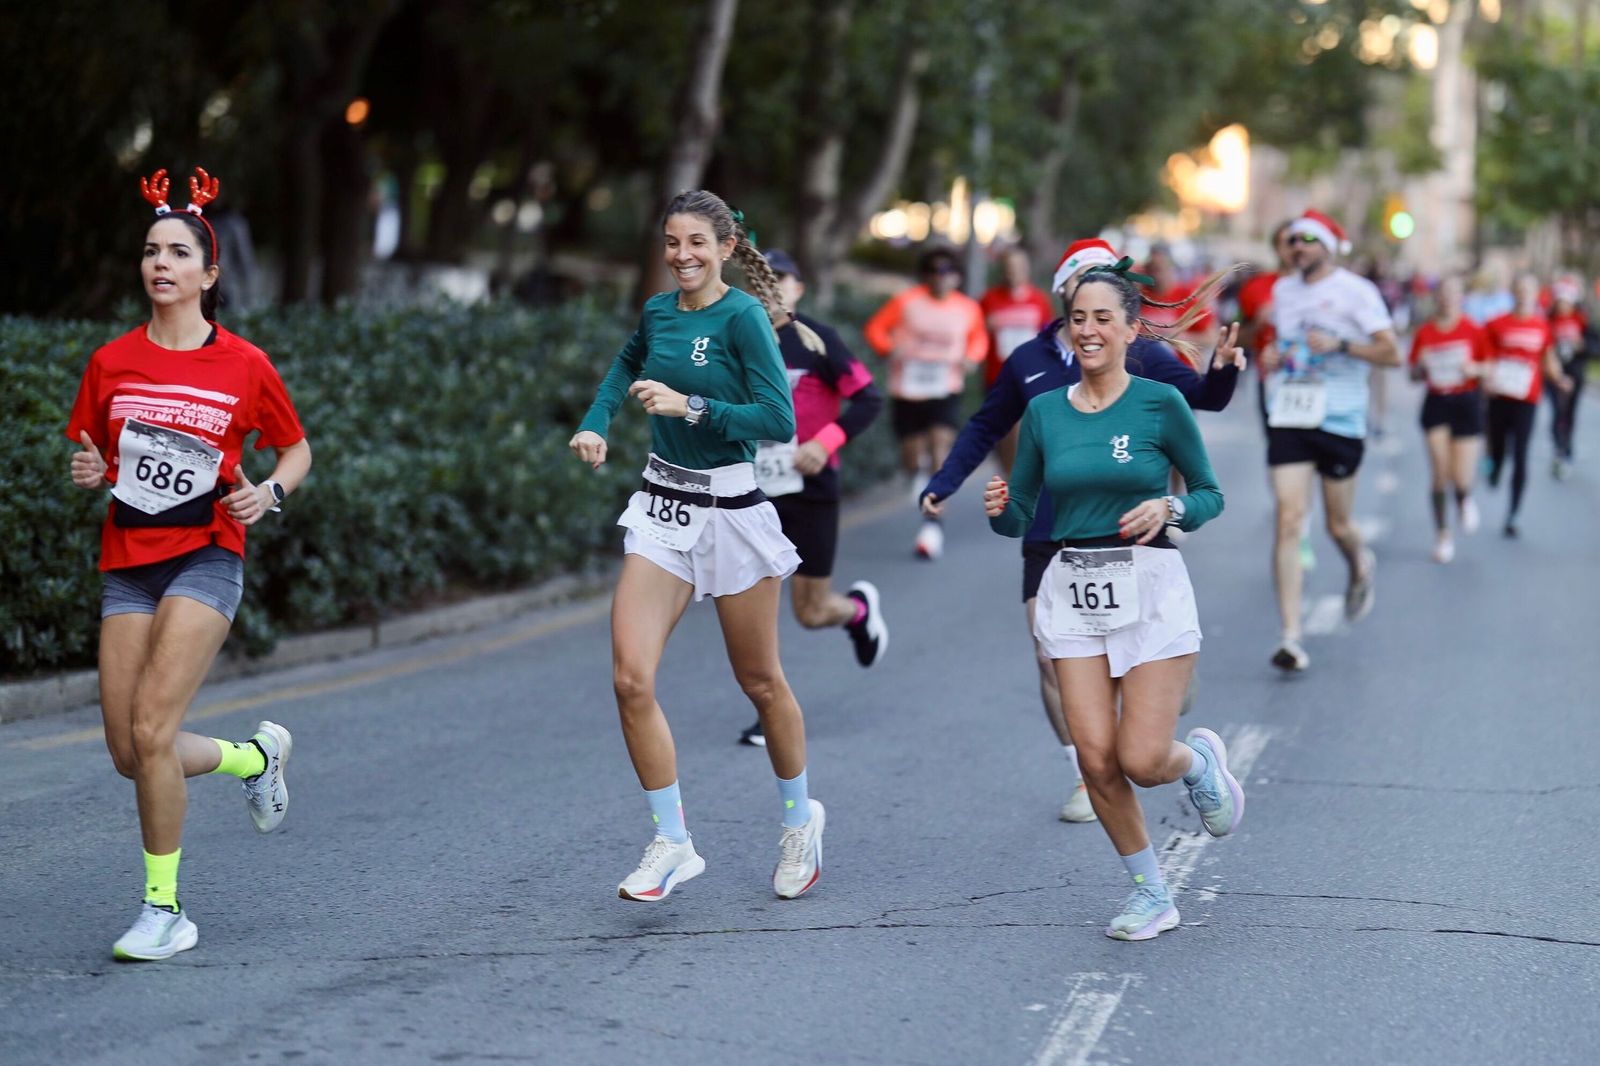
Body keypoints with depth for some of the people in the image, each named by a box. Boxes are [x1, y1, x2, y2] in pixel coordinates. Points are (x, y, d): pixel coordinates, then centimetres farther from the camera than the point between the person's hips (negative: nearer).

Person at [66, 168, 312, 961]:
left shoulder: (244, 366, -2)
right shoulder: (111, 363, 5)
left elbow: (296, 449, 11)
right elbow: (90, 461, 16)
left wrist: (268, 492, -9)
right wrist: (88, 474, -7)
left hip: (204, 559, -4)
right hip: (127, 565, 4)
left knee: (151, 728, -17)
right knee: (129, 753, 2)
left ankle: (164, 910, -3)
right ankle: (258, 756, 32)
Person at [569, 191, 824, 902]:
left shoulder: (742, 318, -12)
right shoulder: (658, 312, 7)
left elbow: (780, 421, -20)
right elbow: (627, 366, 30)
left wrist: (690, 406, -25)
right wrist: (595, 424, 15)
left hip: (730, 510, -5)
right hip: (662, 507, 5)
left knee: (758, 681, 10)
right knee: (631, 679, -9)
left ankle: (799, 818, 34)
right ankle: (672, 844, 2)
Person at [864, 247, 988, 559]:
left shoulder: (968, 308, 4)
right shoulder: (907, 302, -4)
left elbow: (979, 337, 22)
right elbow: (876, 327, 4)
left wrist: (971, 357, 2)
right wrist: (890, 349, -14)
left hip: (945, 392, 0)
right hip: (907, 391, 0)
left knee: (940, 457, -15)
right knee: (912, 460, 6)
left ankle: (932, 524, -17)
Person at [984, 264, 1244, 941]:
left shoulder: (1161, 402, -3)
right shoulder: (1044, 411, 7)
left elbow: (1210, 495, 4)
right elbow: (1019, 517, 11)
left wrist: (1168, 509, -16)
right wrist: (1000, 510, -11)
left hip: (1149, 587, -3)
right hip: (1072, 591, 3)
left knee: (1142, 760, -9)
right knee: (1096, 759, -4)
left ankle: (1200, 758, 29)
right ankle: (1151, 894, 17)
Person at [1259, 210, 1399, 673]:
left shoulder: (1356, 292, -4)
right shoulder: (1282, 291, 11)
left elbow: (1392, 353, -10)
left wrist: (1340, 345, -23)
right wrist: (1271, 357, 5)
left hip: (1340, 422, -3)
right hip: (1287, 421, 3)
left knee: (1339, 526, 8)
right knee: (1288, 521, -10)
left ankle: (1361, 567, 47)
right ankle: (1291, 637, -11)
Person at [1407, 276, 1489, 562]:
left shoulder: (1473, 330, -2)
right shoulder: (1425, 332, 2)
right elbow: (1414, 376, 8)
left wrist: (1475, 369, -15)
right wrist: (1421, 366, -13)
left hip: (1467, 403, -1)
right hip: (1436, 403, 1)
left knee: (1461, 479, -7)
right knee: (1439, 474, -5)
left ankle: (1464, 500, 31)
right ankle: (1442, 533, 12)